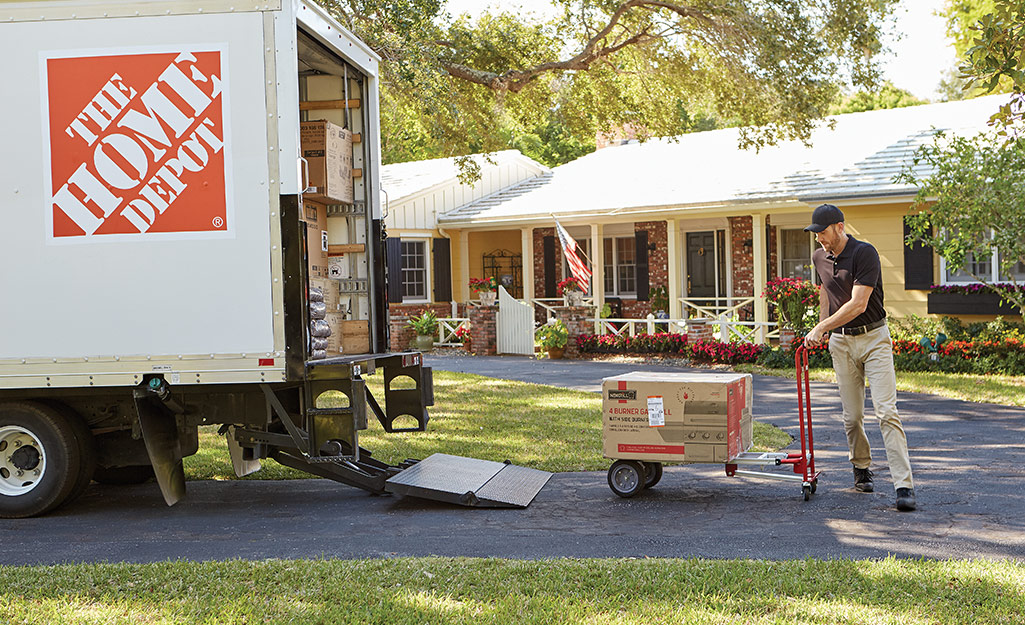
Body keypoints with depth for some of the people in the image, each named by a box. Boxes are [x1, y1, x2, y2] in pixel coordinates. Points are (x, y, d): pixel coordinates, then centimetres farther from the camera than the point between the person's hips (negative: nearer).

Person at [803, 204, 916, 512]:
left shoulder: (864, 253, -16)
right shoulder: (820, 258, 6)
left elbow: (858, 304, -22)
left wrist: (821, 327, -20)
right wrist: (822, 327, 18)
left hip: (873, 337, -5)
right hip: (841, 341, 5)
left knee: (886, 411, -13)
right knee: (852, 416, 6)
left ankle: (904, 486, -16)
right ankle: (861, 468, 29)